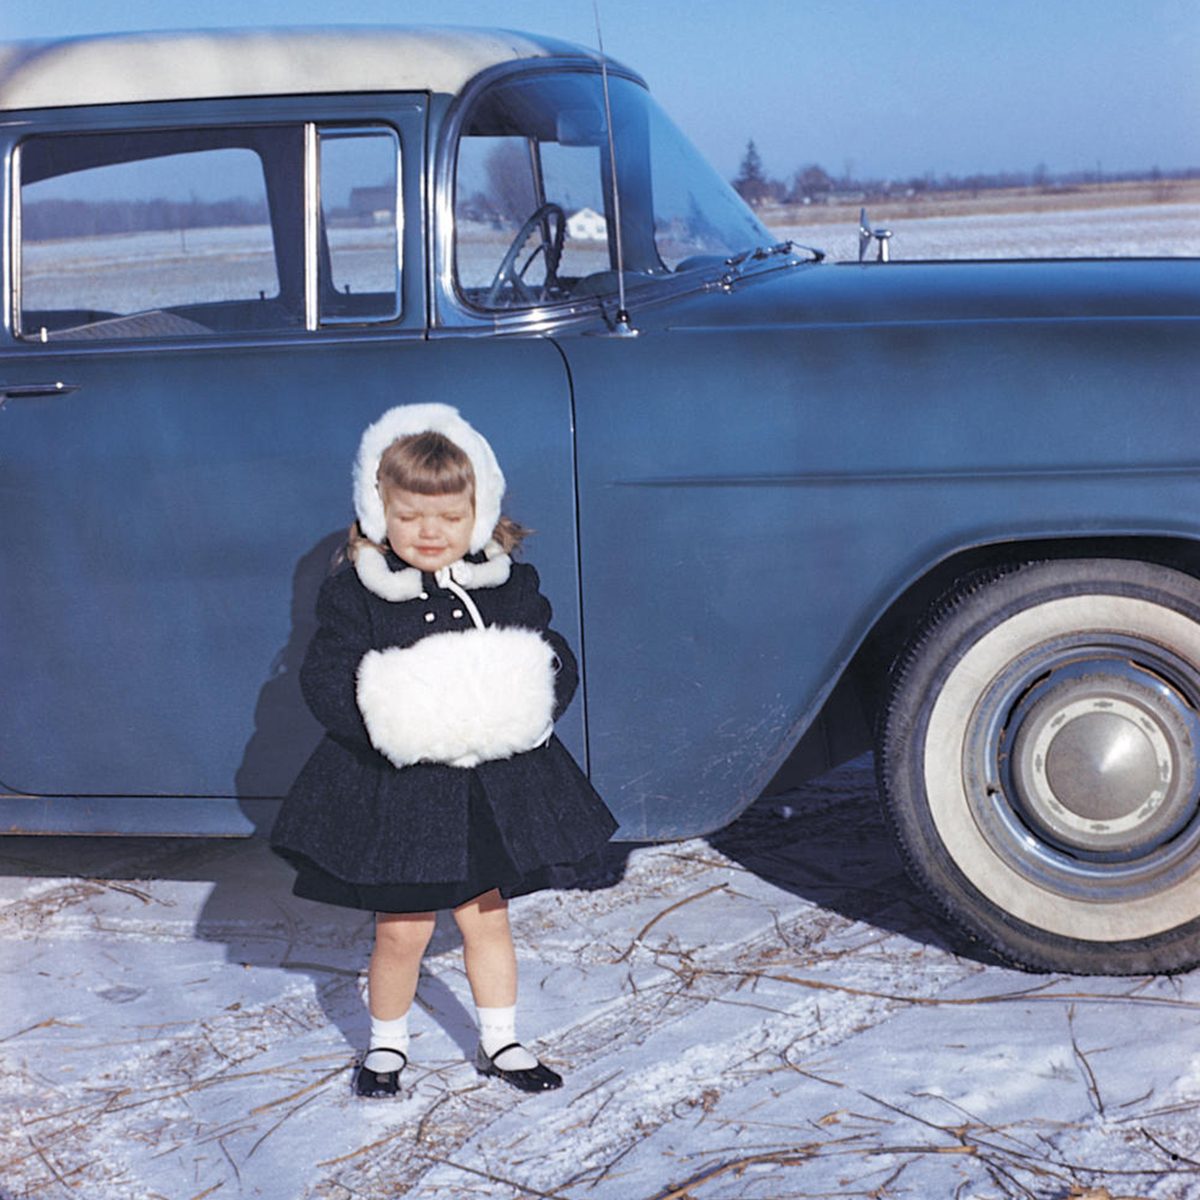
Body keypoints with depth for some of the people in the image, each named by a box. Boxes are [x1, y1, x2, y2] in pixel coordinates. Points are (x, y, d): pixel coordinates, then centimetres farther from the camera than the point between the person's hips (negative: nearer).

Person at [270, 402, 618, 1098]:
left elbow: (558, 664, 1)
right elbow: (326, 682, -10)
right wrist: (393, 724, -24)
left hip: (492, 788, 3)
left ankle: (501, 1042, 31)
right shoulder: (355, 594, -7)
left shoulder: (511, 586, 0)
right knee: (402, 929, 5)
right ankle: (387, 1044, 28)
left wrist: (517, 714, -18)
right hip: (394, 796, -2)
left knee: (487, 916, 15)